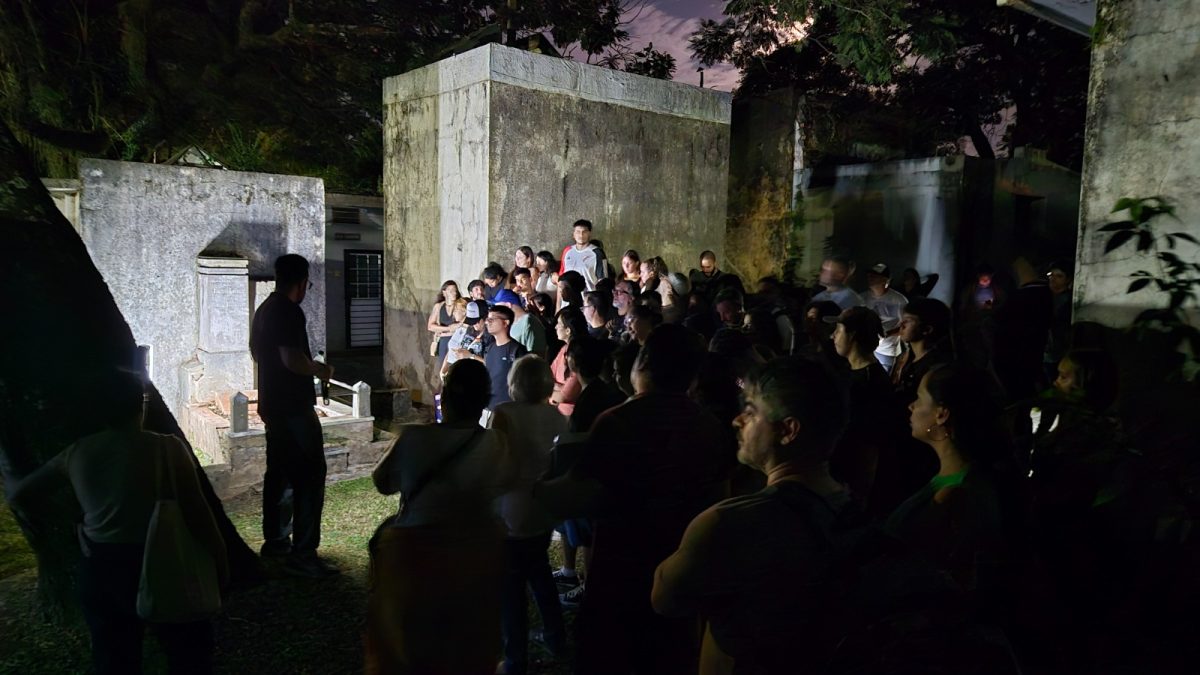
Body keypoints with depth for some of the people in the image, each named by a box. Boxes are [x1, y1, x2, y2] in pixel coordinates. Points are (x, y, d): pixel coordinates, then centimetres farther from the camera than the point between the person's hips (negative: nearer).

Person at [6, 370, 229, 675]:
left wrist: (9, 475, 40)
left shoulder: (77, 452, 4)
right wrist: (220, 561, 0)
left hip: (98, 570, 5)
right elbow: (196, 513, -11)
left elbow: (18, 494, 18)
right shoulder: (168, 448, -9)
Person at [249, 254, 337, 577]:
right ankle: (302, 554, -9)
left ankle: (275, 539, 26)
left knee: (279, 472, 17)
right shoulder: (290, 312, -18)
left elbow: (256, 351, 24)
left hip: (272, 404, 10)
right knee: (309, 476, -8)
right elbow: (292, 358, -27)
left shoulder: (264, 309, 12)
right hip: (294, 407, -10)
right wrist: (319, 369, -10)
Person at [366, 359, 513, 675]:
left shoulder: (413, 437, -20)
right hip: (477, 557, 2)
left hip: (415, 555, -1)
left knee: (405, 646, 25)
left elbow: (383, 482, -3)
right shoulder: (497, 444, -16)